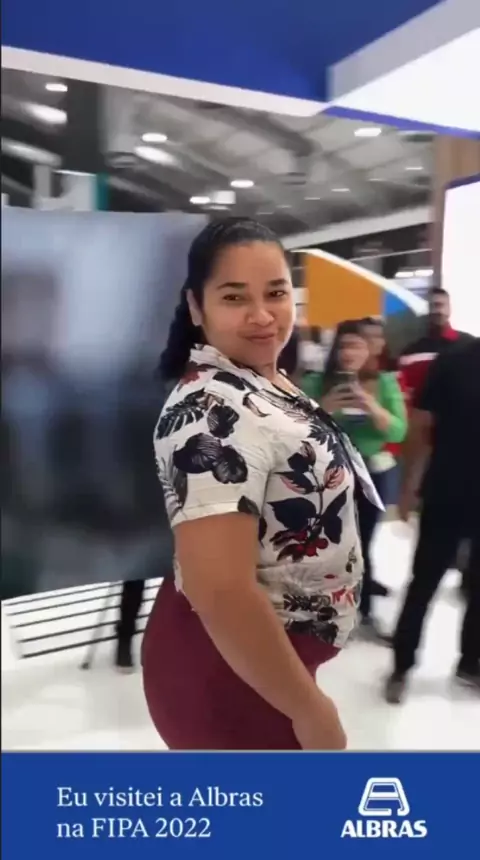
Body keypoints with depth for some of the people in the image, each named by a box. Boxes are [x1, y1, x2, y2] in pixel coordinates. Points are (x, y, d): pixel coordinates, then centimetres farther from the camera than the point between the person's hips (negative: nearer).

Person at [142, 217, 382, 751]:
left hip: (271, 649, 9)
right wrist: (310, 709, -22)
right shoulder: (213, 412, -29)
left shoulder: (269, 383, 2)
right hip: (230, 669, -9)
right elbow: (220, 592, -33)